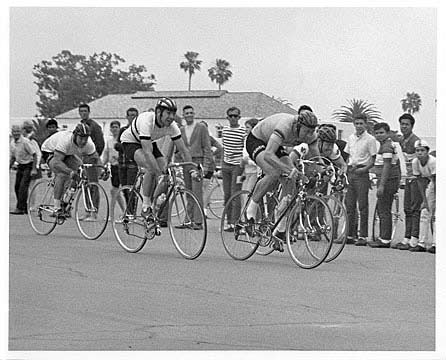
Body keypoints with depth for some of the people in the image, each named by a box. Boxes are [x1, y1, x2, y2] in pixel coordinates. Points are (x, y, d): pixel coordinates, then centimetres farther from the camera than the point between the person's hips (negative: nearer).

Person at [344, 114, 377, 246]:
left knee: (362, 205, -6)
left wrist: (364, 169, -19)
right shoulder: (350, 138, 15)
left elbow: (373, 160, -4)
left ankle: (363, 236, -5)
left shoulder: (370, 139, -3)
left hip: (362, 172, -6)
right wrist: (345, 170, 11)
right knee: (349, 205, 6)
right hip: (350, 171, 6)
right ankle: (350, 235, 11)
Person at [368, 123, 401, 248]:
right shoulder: (391, 144, 18)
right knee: (380, 208, 17)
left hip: (388, 181, -11)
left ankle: (385, 240, -5)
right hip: (392, 181, 11)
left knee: (384, 211, -7)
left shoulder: (387, 146, -15)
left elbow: (387, 166, -21)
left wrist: (381, 185, -23)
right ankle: (383, 237, 22)